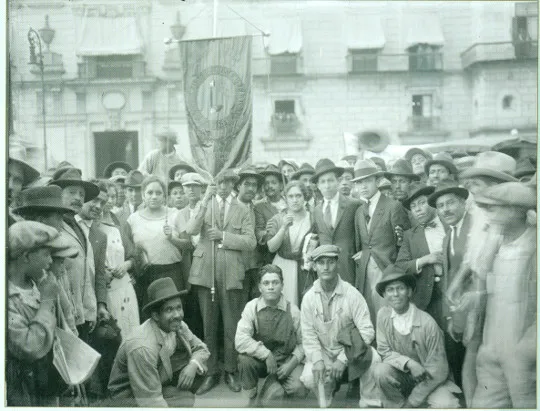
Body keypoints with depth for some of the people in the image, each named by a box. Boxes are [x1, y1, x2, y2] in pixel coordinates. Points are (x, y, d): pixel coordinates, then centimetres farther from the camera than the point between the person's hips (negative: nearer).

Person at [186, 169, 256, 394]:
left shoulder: (242, 210, 7)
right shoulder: (203, 206, 8)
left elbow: (250, 241, -2)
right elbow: (191, 231, -10)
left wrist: (224, 236, -11)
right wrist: (205, 202, -15)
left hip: (231, 273, -1)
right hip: (205, 271, 1)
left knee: (231, 326, 5)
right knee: (208, 326, 9)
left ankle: (231, 372, 19)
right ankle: (210, 373, 19)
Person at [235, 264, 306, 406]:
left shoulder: (293, 311, -10)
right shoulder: (252, 307, -11)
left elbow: (302, 343, -2)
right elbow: (240, 340, -21)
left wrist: (291, 363, -16)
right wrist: (266, 354, -26)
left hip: (287, 360, 0)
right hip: (260, 360, 1)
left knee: (297, 388, -26)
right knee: (245, 360, -30)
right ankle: (249, 400, -3)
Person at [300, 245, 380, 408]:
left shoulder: (352, 294, -14)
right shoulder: (309, 297, -5)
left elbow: (367, 330, -18)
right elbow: (308, 334, -4)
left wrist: (343, 359, -25)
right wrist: (317, 360, -22)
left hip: (349, 350, -2)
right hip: (322, 352, 2)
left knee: (373, 359, -30)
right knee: (310, 378, -25)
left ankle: (369, 405, -5)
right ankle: (326, 403, 12)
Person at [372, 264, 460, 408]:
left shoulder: (428, 323, -21)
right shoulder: (383, 315, -12)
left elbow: (437, 371, -15)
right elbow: (384, 351, -4)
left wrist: (410, 403, -12)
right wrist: (408, 363, -24)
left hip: (428, 379, -2)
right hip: (400, 376, 3)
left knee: (446, 405, -30)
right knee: (380, 371, -28)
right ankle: (396, 405, -3)